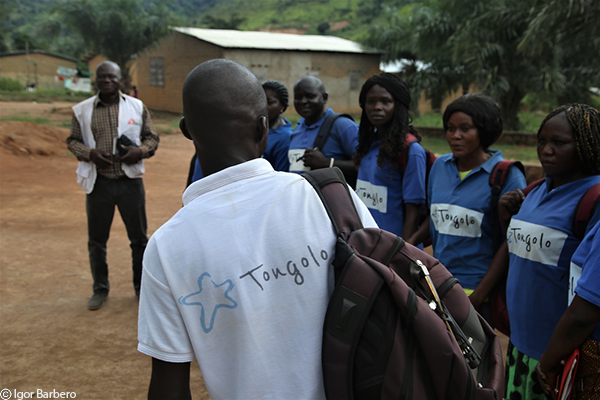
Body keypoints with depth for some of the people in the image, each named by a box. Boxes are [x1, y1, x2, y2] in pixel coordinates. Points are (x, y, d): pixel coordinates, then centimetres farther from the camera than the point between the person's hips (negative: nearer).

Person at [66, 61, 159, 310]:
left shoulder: (137, 107, 3)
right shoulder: (82, 110, 3)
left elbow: (152, 137, 8)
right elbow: (72, 140, 8)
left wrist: (141, 150, -13)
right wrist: (90, 153, -13)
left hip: (130, 182, 0)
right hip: (98, 183, 1)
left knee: (139, 239, 7)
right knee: (96, 241, 10)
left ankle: (142, 287, 25)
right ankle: (100, 289, 28)